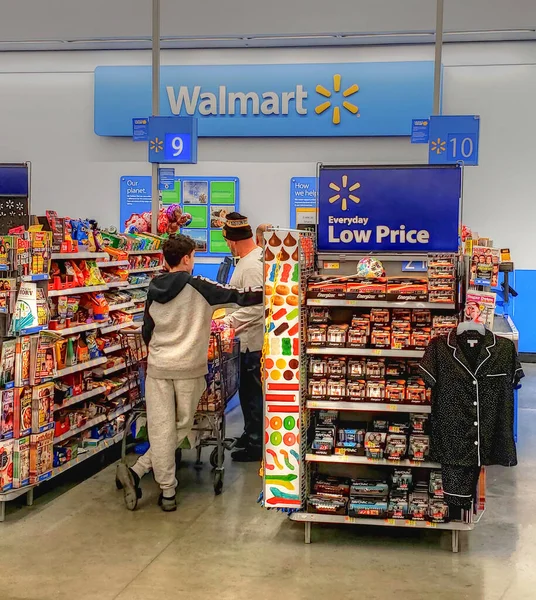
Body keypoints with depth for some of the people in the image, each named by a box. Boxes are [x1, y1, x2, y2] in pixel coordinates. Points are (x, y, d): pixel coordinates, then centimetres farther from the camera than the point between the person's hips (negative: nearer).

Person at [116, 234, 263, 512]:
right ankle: (137, 472, 6)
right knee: (181, 427, 11)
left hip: (157, 367, 4)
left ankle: (167, 492, 6)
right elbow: (241, 297, -10)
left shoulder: (154, 291, 5)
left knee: (161, 429, 6)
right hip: (189, 369, -3)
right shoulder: (199, 287, -9)